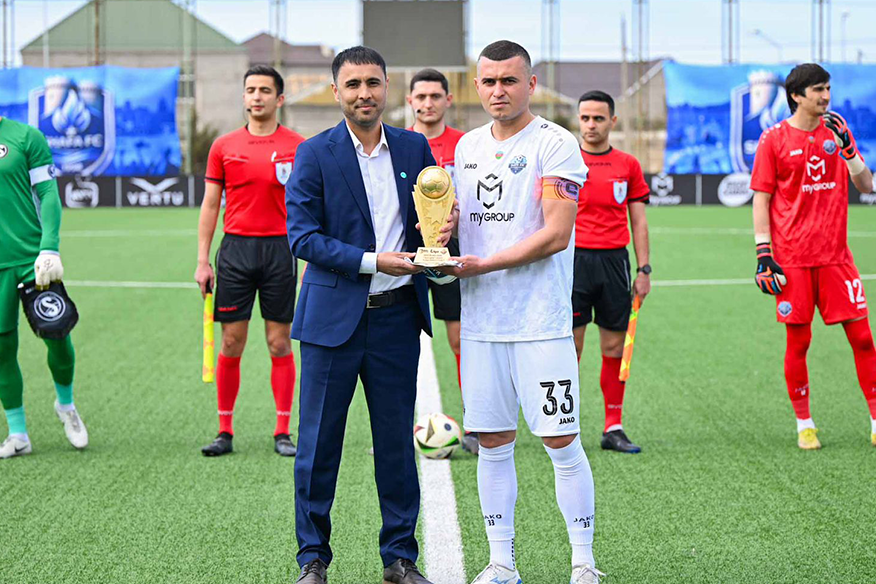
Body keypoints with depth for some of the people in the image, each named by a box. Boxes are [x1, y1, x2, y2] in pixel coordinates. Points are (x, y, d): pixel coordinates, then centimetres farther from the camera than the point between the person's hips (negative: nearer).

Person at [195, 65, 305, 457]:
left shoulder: (298, 147, 2)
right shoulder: (224, 146, 7)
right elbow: (210, 206, 9)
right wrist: (202, 260, 4)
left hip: (280, 249, -1)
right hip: (236, 248, 1)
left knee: (280, 343, 1)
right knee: (231, 343, 1)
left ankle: (283, 432, 7)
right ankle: (225, 431, 8)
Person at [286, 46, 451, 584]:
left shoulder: (415, 148, 6)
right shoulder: (315, 154, -4)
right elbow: (302, 236, -9)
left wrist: (442, 227, -8)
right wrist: (373, 261, -17)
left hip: (396, 318, 3)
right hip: (334, 317, -2)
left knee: (397, 442, 9)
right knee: (319, 443, 4)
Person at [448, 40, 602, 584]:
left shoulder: (555, 144, -8)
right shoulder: (467, 146, 14)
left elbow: (555, 234, -15)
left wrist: (484, 264, -16)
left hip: (542, 321, -6)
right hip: (481, 320, 6)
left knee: (562, 442, -3)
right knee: (493, 443, 9)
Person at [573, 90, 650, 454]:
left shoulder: (628, 165, 8)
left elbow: (638, 222, 11)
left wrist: (644, 270, 5)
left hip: (614, 260, 2)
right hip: (574, 258, -2)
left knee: (614, 348, 4)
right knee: (570, 348, -3)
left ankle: (613, 429, 10)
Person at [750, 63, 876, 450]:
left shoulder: (836, 132, 10)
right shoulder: (774, 139, 0)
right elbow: (761, 199, 0)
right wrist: (763, 253, -7)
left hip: (836, 256, 3)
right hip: (793, 259, -3)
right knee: (798, 341, 1)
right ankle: (804, 425, 14)